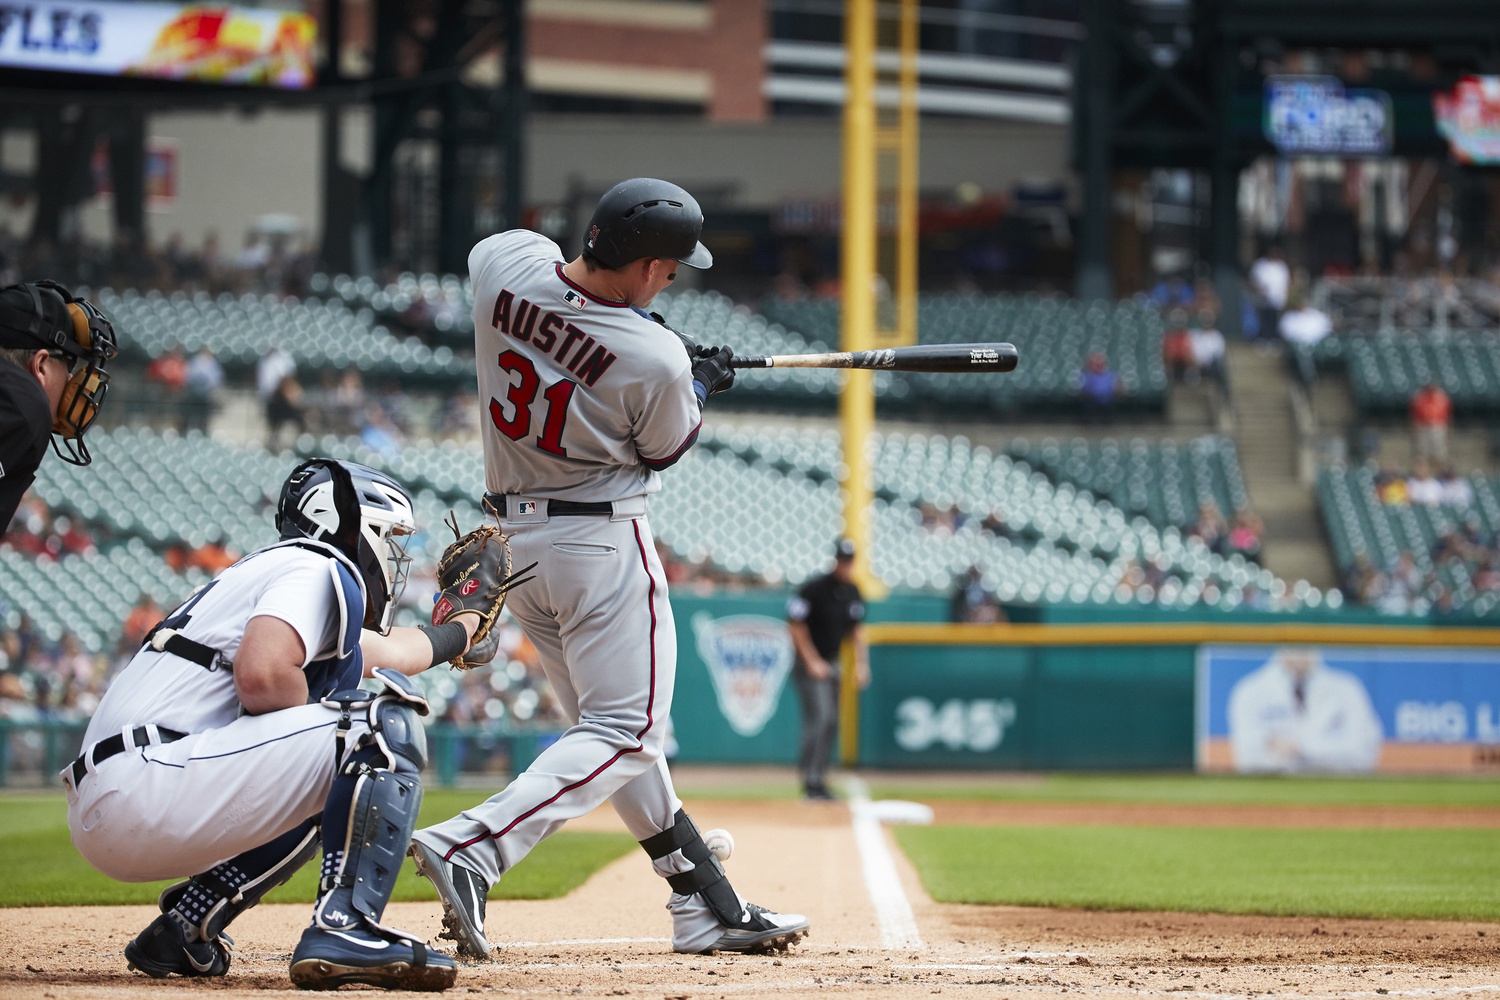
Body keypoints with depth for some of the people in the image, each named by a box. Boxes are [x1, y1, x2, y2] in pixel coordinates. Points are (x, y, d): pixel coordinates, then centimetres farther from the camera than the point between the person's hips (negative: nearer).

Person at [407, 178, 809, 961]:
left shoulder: (502, 261, -10)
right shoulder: (656, 362, -22)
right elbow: (663, 450, -1)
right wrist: (700, 387, 18)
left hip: (512, 537, 8)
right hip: (602, 544, -8)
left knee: (607, 724, 14)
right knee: (625, 729, -2)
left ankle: (707, 908, 20)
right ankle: (470, 849, -20)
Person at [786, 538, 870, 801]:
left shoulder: (852, 592, 6)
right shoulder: (815, 589, -16)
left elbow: (856, 629, 17)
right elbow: (795, 625, -13)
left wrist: (861, 663, 8)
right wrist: (812, 662, -15)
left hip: (832, 663, 8)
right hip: (810, 664, -8)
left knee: (830, 721, 8)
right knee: (820, 717, -17)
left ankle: (816, 780, 15)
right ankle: (812, 781, -18)